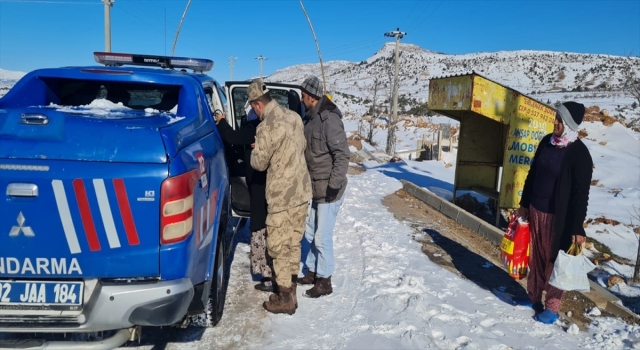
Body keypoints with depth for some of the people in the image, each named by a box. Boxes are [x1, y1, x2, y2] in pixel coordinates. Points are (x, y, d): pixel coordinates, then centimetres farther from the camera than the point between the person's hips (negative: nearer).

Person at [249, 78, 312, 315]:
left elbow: (259, 164, -10)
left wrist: (256, 150, 9)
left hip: (282, 196, -8)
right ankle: (290, 287, 33)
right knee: (293, 242, 19)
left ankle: (285, 298, 15)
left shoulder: (266, 128, -20)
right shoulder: (294, 117, 3)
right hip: (302, 190, 8)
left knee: (278, 247, 5)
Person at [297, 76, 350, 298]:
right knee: (310, 234, 18)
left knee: (322, 237, 0)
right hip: (315, 189, 9)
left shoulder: (329, 119, -18)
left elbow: (342, 155, -22)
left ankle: (324, 281, 14)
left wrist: (335, 183, -25)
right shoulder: (311, 119, 9)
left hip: (329, 191, -9)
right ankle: (312, 272, 34)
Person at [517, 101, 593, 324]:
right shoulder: (547, 142, 3)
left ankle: (552, 307, 18)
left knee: (554, 259, 4)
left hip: (558, 216, -6)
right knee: (536, 256, 16)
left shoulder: (579, 154, -16)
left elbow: (581, 194, -16)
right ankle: (534, 298, 32)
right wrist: (524, 204, 16)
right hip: (535, 210, 6)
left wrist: (577, 227, -16)